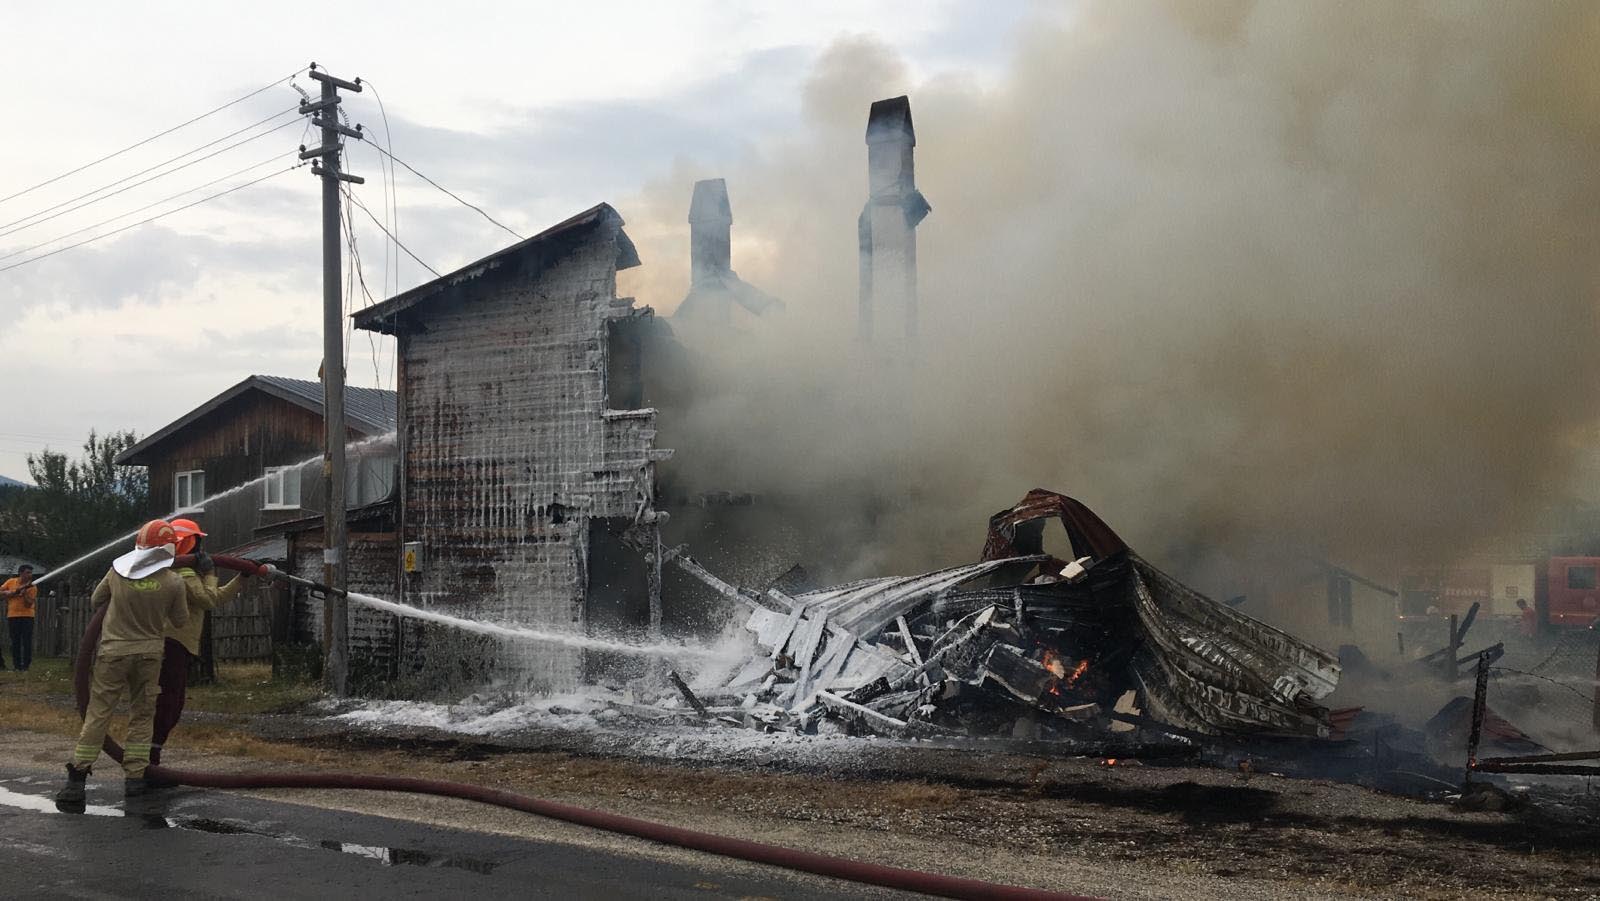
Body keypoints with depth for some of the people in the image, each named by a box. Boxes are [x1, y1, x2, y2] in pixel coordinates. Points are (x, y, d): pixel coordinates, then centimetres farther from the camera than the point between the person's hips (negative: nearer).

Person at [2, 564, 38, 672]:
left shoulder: (32, 587, -4)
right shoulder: (10, 582, 2)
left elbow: (29, 604, -11)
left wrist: (25, 592, -22)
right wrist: (12, 592, -8)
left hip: (27, 616, -2)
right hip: (13, 616, 2)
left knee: (27, 642, -4)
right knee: (15, 642, 5)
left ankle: (26, 665, 0)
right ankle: (17, 666, 10)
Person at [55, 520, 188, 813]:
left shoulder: (118, 572, -5)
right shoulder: (174, 582, -10)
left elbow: (96, 600, 12)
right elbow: (181, 620, 2)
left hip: (113, 652, 0)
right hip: (149, 654, 0)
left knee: (97, 714, 3)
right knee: (142, 715, 11)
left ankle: (77, 777, -1)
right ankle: (134, 775, 9)